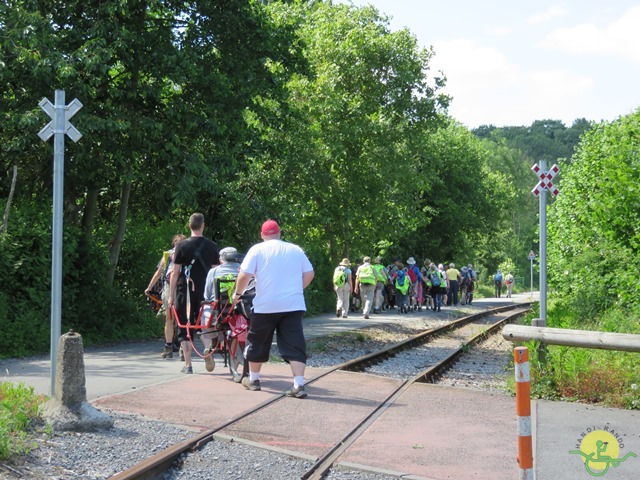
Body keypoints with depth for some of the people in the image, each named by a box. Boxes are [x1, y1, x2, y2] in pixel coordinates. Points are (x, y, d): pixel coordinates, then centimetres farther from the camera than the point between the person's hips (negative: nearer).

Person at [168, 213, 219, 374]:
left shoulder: (182, 245, -5)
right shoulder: (211, 246, 2)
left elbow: (175, 272, -5)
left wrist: (171, 295, 2)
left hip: (185, 291, -2)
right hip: (205, 292, 2)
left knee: (184, 329, 4)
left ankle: (188, 365, 1)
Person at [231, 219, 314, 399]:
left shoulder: (257, 250, -1)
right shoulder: (296, 250, 9)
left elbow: (244, 276, -7)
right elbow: (309, 274, 10)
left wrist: (237, 293, 9)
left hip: (265, 305, -2)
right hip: (293, 305, 2)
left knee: (257, 342, 16)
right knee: (294, 345, 0)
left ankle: (253, 379, 28)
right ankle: (298, 385, -11)